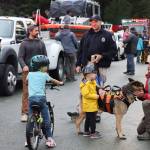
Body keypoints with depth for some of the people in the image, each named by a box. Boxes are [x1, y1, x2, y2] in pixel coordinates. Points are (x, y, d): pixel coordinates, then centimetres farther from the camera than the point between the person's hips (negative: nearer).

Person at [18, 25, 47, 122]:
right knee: (26, 92, -4)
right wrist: (24, 65, -19)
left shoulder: (41, 43, 14)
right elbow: (20, 57, 0)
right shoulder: (24, 43, 5)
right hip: (27, 71, -2)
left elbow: (45, 56, 15)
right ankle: (25, 113, -1)